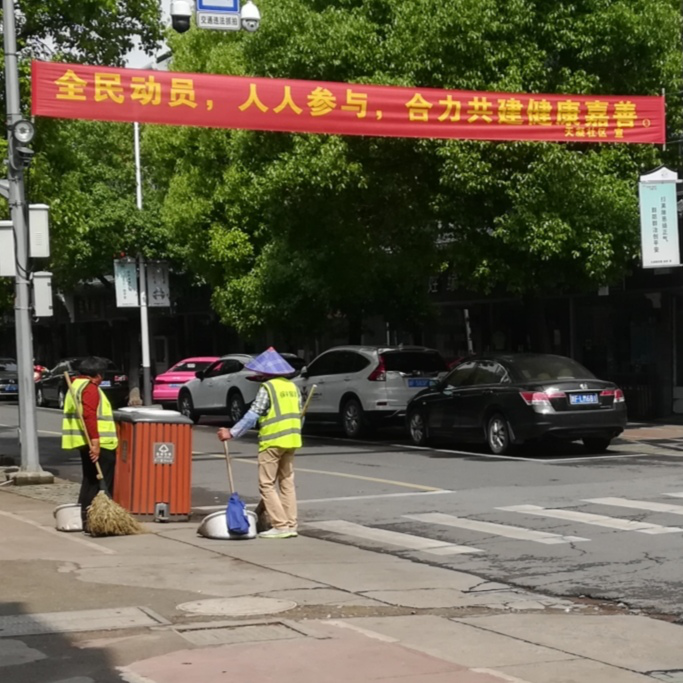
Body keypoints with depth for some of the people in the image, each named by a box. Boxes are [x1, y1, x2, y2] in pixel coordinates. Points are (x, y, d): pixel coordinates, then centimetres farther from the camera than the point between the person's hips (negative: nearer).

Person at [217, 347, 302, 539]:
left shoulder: (267, 387, -10)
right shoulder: (293, 387, 12)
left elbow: (252, 415, -14)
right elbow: (299, 416, 15)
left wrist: (232, 433, -11)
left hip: (272, 441, -7)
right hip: (290, 441, 7)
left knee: (267, 484, -2)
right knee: (287, 482, 12)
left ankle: (281, 526, -8)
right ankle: (291, 525, 10)